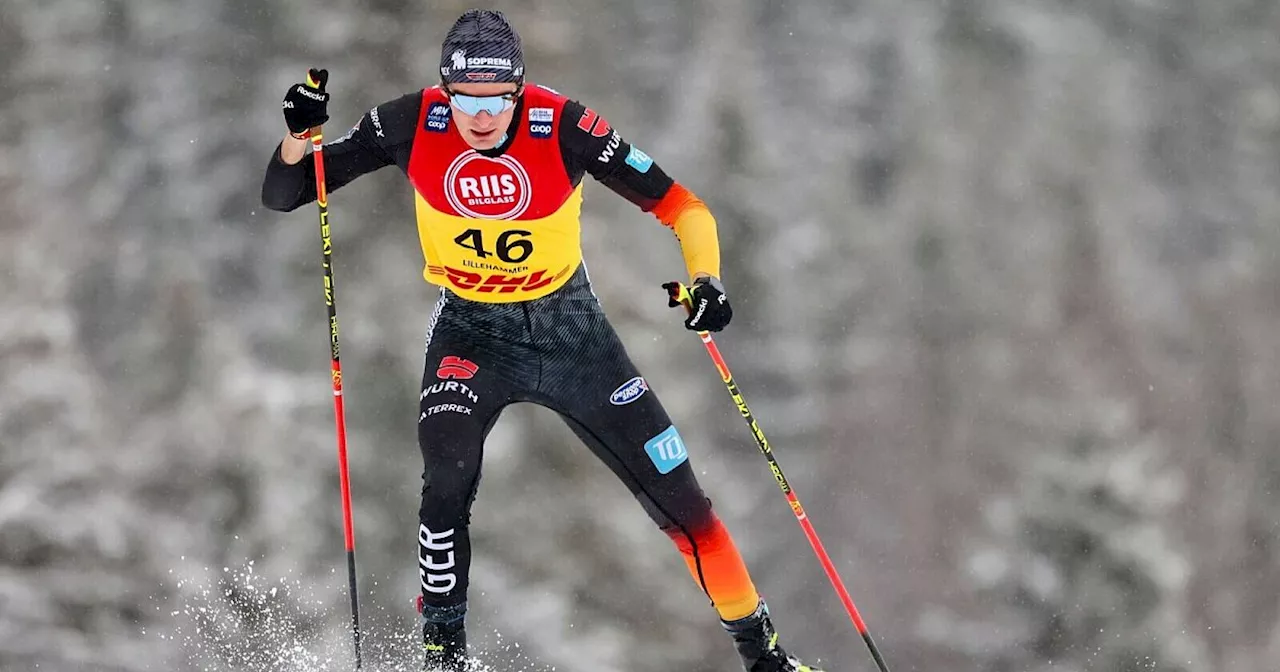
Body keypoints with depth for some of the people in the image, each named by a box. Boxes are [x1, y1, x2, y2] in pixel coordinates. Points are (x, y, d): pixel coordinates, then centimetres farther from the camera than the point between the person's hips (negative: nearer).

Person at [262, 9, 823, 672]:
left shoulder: (563, 127, -25)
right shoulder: (413, 125, -20)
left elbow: (680, 204, -19)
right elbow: (282, 195, -14)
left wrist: (706, 278, -36)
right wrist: (299, 134, -34)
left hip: (570, 328, 0)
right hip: (471, 333, 0)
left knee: (676, 495, 0)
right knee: (448, 473, -28)